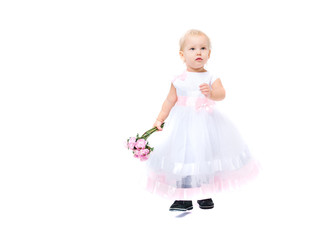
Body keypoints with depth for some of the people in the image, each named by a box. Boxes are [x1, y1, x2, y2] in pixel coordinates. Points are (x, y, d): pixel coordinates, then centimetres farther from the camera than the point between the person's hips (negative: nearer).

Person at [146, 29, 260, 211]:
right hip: (183, 124, 0)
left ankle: (205, 195, 23)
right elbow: (170, 101, 10)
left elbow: (222, 94, -16)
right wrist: (160, 119, 3)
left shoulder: (211, 78, 1)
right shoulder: (179, 80, 3)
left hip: (205, 123, 0)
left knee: (205, 158, 5)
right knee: (183, 159, -2)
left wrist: (211, 93, -37)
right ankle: (183, 199, 8)